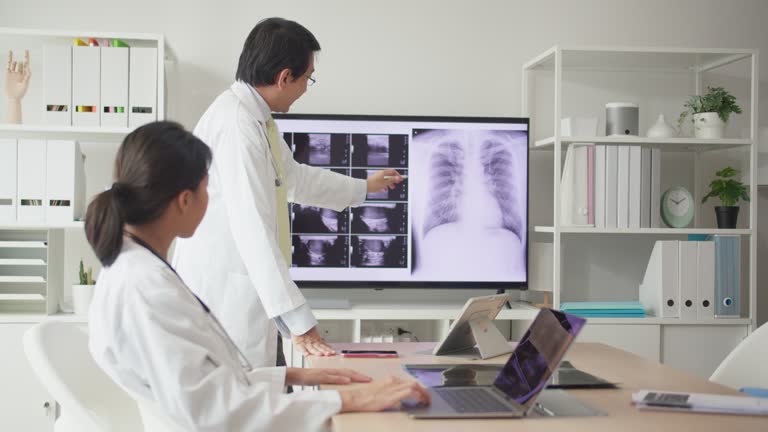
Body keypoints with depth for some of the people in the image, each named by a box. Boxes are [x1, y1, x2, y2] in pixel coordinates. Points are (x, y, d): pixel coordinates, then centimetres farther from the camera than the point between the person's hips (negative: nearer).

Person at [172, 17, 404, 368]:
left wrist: (364, 187, 46)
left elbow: (294, 177, 32)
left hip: (248, 300, 10)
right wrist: (299, 322, -26)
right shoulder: (237, 124, -19)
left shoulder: (257, 118, 13)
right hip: (225, 304, -10)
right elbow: (253, 229, -25)